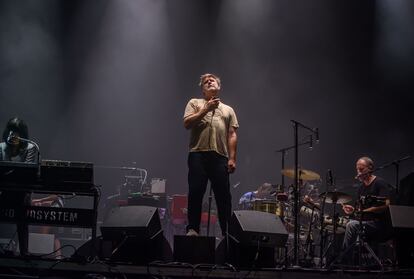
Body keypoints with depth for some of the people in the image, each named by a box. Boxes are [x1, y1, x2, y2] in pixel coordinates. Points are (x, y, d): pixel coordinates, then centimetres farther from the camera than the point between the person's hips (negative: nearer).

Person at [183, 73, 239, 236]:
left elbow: (232, 135, 12)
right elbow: (187, 123, 1)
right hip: (198, 154, -1)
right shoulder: (195, 103, 17)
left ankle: (227, 232, 1)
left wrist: (232, 159, 0)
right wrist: (206, 109, -3)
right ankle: (193, 229, -2)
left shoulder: (228, 110, 22)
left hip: (220, 156, 2)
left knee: (224, 195, -3)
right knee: (195, 192, -7)